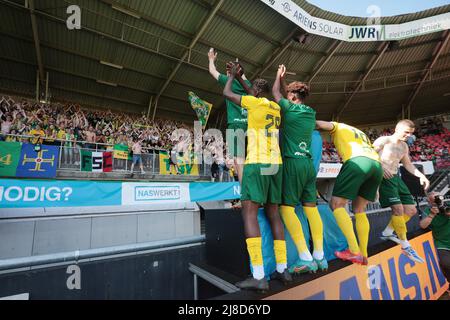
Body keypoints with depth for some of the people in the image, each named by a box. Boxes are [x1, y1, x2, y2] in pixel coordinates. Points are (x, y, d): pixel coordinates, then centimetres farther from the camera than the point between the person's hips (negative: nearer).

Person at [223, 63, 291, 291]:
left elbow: (227, 93, 13)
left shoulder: (254, 102, 0)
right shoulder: (276, 108, 19)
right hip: (275, 164, 7)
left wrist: (233, 75, 31)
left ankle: (258, 276, -12)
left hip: (257, 163, -7)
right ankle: (282, 269, 13)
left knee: (249, 213, -9)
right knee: (273, 213, 10)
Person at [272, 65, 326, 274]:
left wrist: (279, 75, 33)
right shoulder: (311, 113, 16)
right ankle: (319, 256, 13)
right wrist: (284, 79, 41)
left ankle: (306, 258, -8)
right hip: (309, 163, 8)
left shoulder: (290, 108, -3)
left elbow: (275, 92, 16)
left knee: (287, 207, -6)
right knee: (311, 208, 8)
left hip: (293, 163, -7)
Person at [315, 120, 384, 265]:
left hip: (358, 161, -7)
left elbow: (320, 124, -1)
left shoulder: (338, 127, 22)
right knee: (359, 209, 14)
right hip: (377, 165, 7)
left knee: (337, 205, -2)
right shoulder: (361, 133, 40)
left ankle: (354, 252, -10)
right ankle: (364, 255, 11)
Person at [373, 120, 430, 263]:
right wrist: (381, 167, -33)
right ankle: (406, 246, -4)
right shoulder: (383, 140, -8)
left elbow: (407, 164, 27)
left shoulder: (404, 146, 17)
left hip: (396, 178, 9)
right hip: (383, 178, -9)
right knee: (398, 209, -17)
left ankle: (387, 233, 19)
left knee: (411, 210, 8)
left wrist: (421, 176, 14)